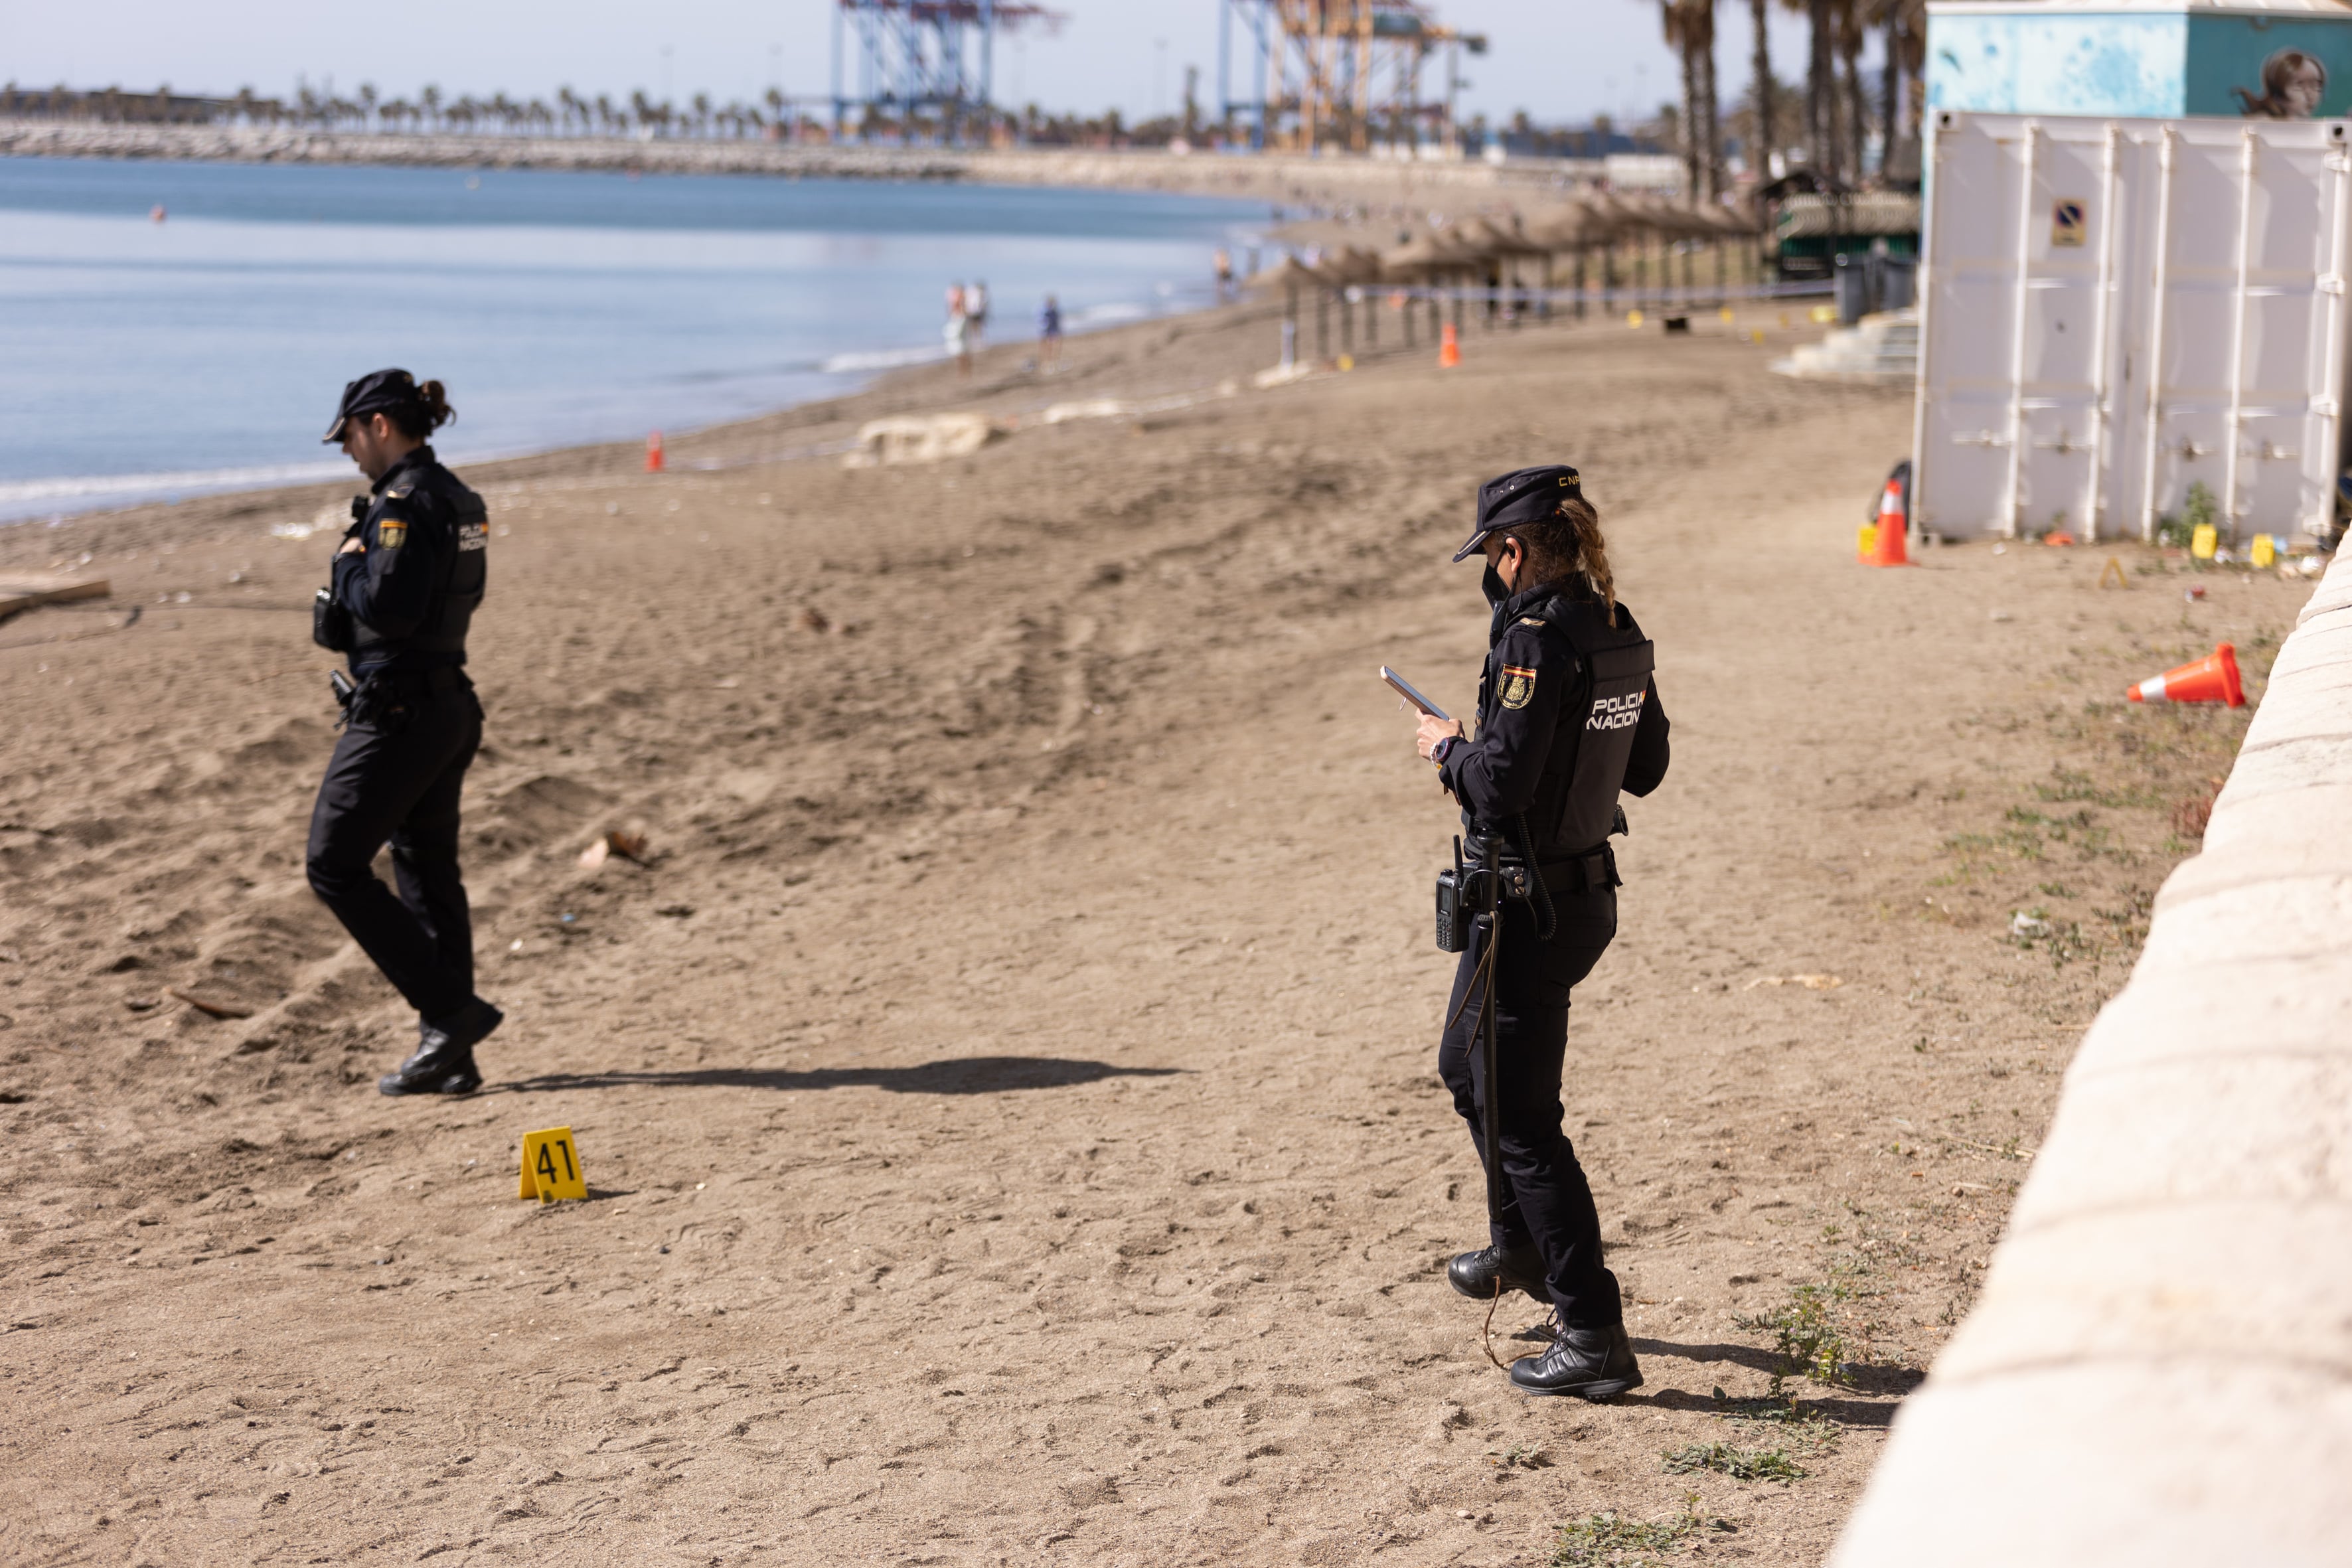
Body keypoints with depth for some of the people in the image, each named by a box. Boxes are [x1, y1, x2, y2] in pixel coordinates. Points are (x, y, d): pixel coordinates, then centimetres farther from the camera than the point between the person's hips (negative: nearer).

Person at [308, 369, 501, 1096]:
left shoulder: (406, 502, -18)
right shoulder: (455, 497, 12)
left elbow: (388, 609, -26)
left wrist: (348, 563, -9)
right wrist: (350, 594, 10)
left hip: (396, 713, -10)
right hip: (447, 706, 10)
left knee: (335, 865, -1)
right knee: (428, 873, 13)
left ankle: (452, 1010, -5)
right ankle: (448, 1052, 14)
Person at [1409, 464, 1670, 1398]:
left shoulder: (1537, 639, -21)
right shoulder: (1619, 634, 6)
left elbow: (1504, 780, -27)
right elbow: (1644, 768, 15)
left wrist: (1448, 749, -7)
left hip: (1528, 907, -9)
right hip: (1589, 893, 9)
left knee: (1522, 1120, -1)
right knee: (1466, 1067, 29)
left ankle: (1594, 1338, 1)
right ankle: (1522, 1248, 46)